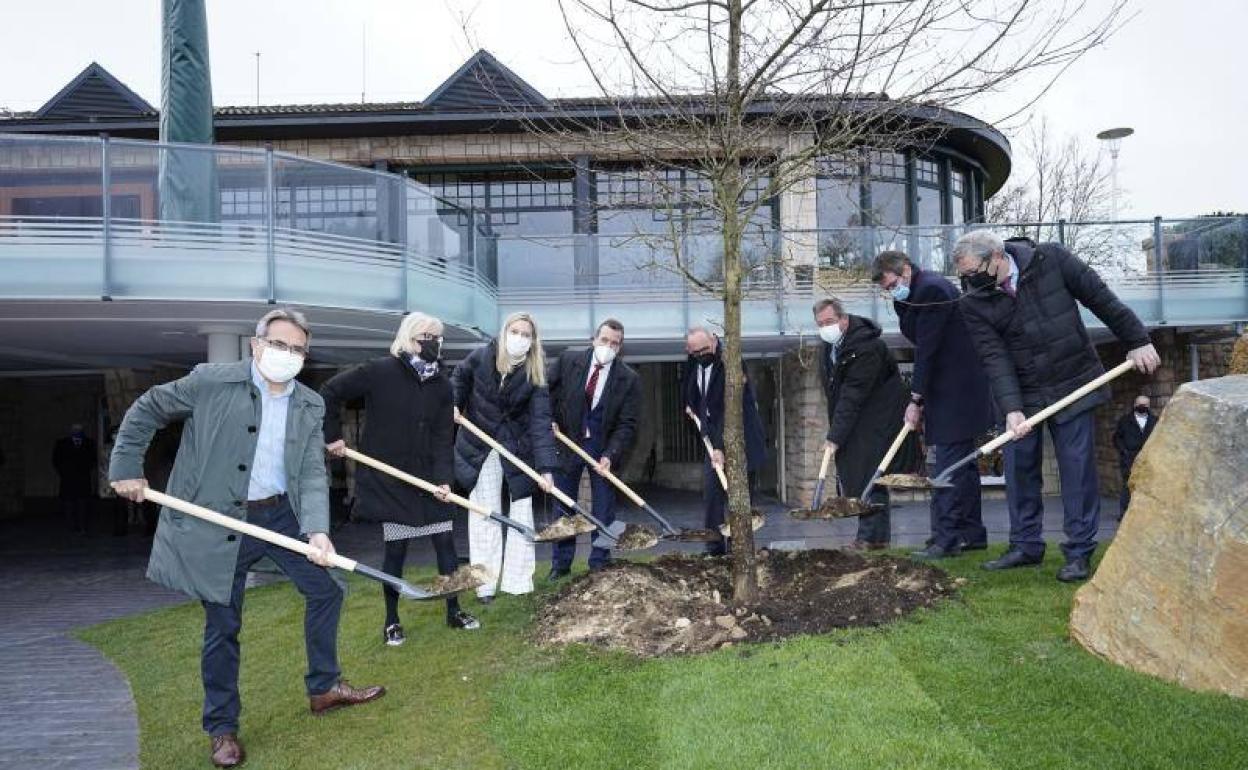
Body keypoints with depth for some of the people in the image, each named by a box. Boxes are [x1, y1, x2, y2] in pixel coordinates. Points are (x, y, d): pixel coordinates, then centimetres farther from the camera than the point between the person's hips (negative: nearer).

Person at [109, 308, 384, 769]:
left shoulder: (310, 406, 0)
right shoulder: (210, 382, -10)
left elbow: (312, 474, -5)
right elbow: (146, 410, 2)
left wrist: (317, 529, -19)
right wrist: (127, 468, -2)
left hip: (280, 513, 4)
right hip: (219, 523, -4)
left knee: (325, 590, 8)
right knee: (223, 627, 6)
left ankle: (323, 688, 29)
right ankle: (222, 729, 24)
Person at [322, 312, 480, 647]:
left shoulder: (441, 385, 0)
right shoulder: (379, 372, -13)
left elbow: (443, 439, -4)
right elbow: (330, 392, -7)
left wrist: (443, 479, -15)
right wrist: (332, 436, -6)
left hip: (428, 480, 4)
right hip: (389, 481, -4)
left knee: (445, 543, 5)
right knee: (396, 549, 4)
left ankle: (454, 610, 22)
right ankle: (391, 621, 21)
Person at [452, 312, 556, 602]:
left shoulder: (535, 374, -17)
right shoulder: (480, 358, -14)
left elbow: (541, 421, -23)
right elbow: (459, 380, 10)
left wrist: (546, 468, -30)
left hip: (519, 447, 0)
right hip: (480, 445, 0)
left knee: (521, 512, 6)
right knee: (485, 514, 5)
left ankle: (518, 582, 18)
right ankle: (485, 585, 13)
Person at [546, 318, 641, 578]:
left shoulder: (629, 379, -13)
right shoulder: (568, 360, -10)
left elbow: (626, 424, -13)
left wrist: (610, 455, -24)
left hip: (603, 448, -1)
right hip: (567, 440, 1)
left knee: (603, 511, 5)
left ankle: (599, 565, 18)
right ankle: (560, 564, 23)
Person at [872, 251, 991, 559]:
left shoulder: (931, 289, -18)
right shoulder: (909, 297, 13)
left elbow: (927, 349, -20)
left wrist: (916, 399, -17)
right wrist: (920, 397, 7)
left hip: (956, 392, -10)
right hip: (946, 389, 10)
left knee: (948, 465, -9)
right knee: (962, 462, 14)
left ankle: (945, 539, -6)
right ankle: (971, 534, 22)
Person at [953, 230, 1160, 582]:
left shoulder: (1051, 259, -12)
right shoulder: (974, 303, -10)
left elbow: (1100, 297, -3)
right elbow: (994, 358, -17)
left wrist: (1137, 340, -1)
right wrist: (1011, 409, -27)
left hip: (1074, 384, -2)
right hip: (1022, 394, 2)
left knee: (1078, 469, 0)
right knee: (1019, 469, 6)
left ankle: (1079, 552, 10)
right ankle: (1026, 546, 21)